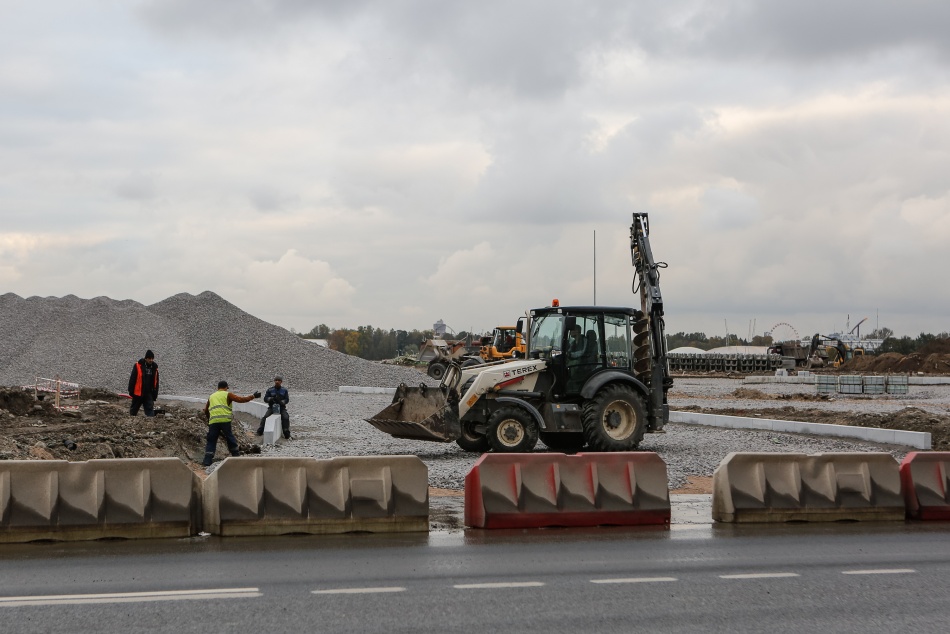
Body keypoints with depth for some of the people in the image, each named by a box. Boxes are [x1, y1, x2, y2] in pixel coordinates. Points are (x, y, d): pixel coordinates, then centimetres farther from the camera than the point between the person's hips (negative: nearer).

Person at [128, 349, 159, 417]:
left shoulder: (154, 367, 3)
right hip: (138, 393, -2)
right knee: (134, 409, 12)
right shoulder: (138, 366, -10)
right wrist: (131, 391, -8)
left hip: (149, 393, 2)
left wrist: (155, 394, 8)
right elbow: (132, 379, -7)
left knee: (150, 409, -6)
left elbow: (156, 382, 10)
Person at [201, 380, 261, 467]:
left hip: (213, 421, 3)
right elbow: (240, 399, 2)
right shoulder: (227, 395, 11)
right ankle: (236, 457, 17)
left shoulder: (211, 396, 24)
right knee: (230, 439, 11)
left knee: (211, 441, 6)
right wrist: (253, 396, 9)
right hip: (225, 420, -3)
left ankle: (207, 461, -3)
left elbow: (206, 410, 27)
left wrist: (209, 418, 43)